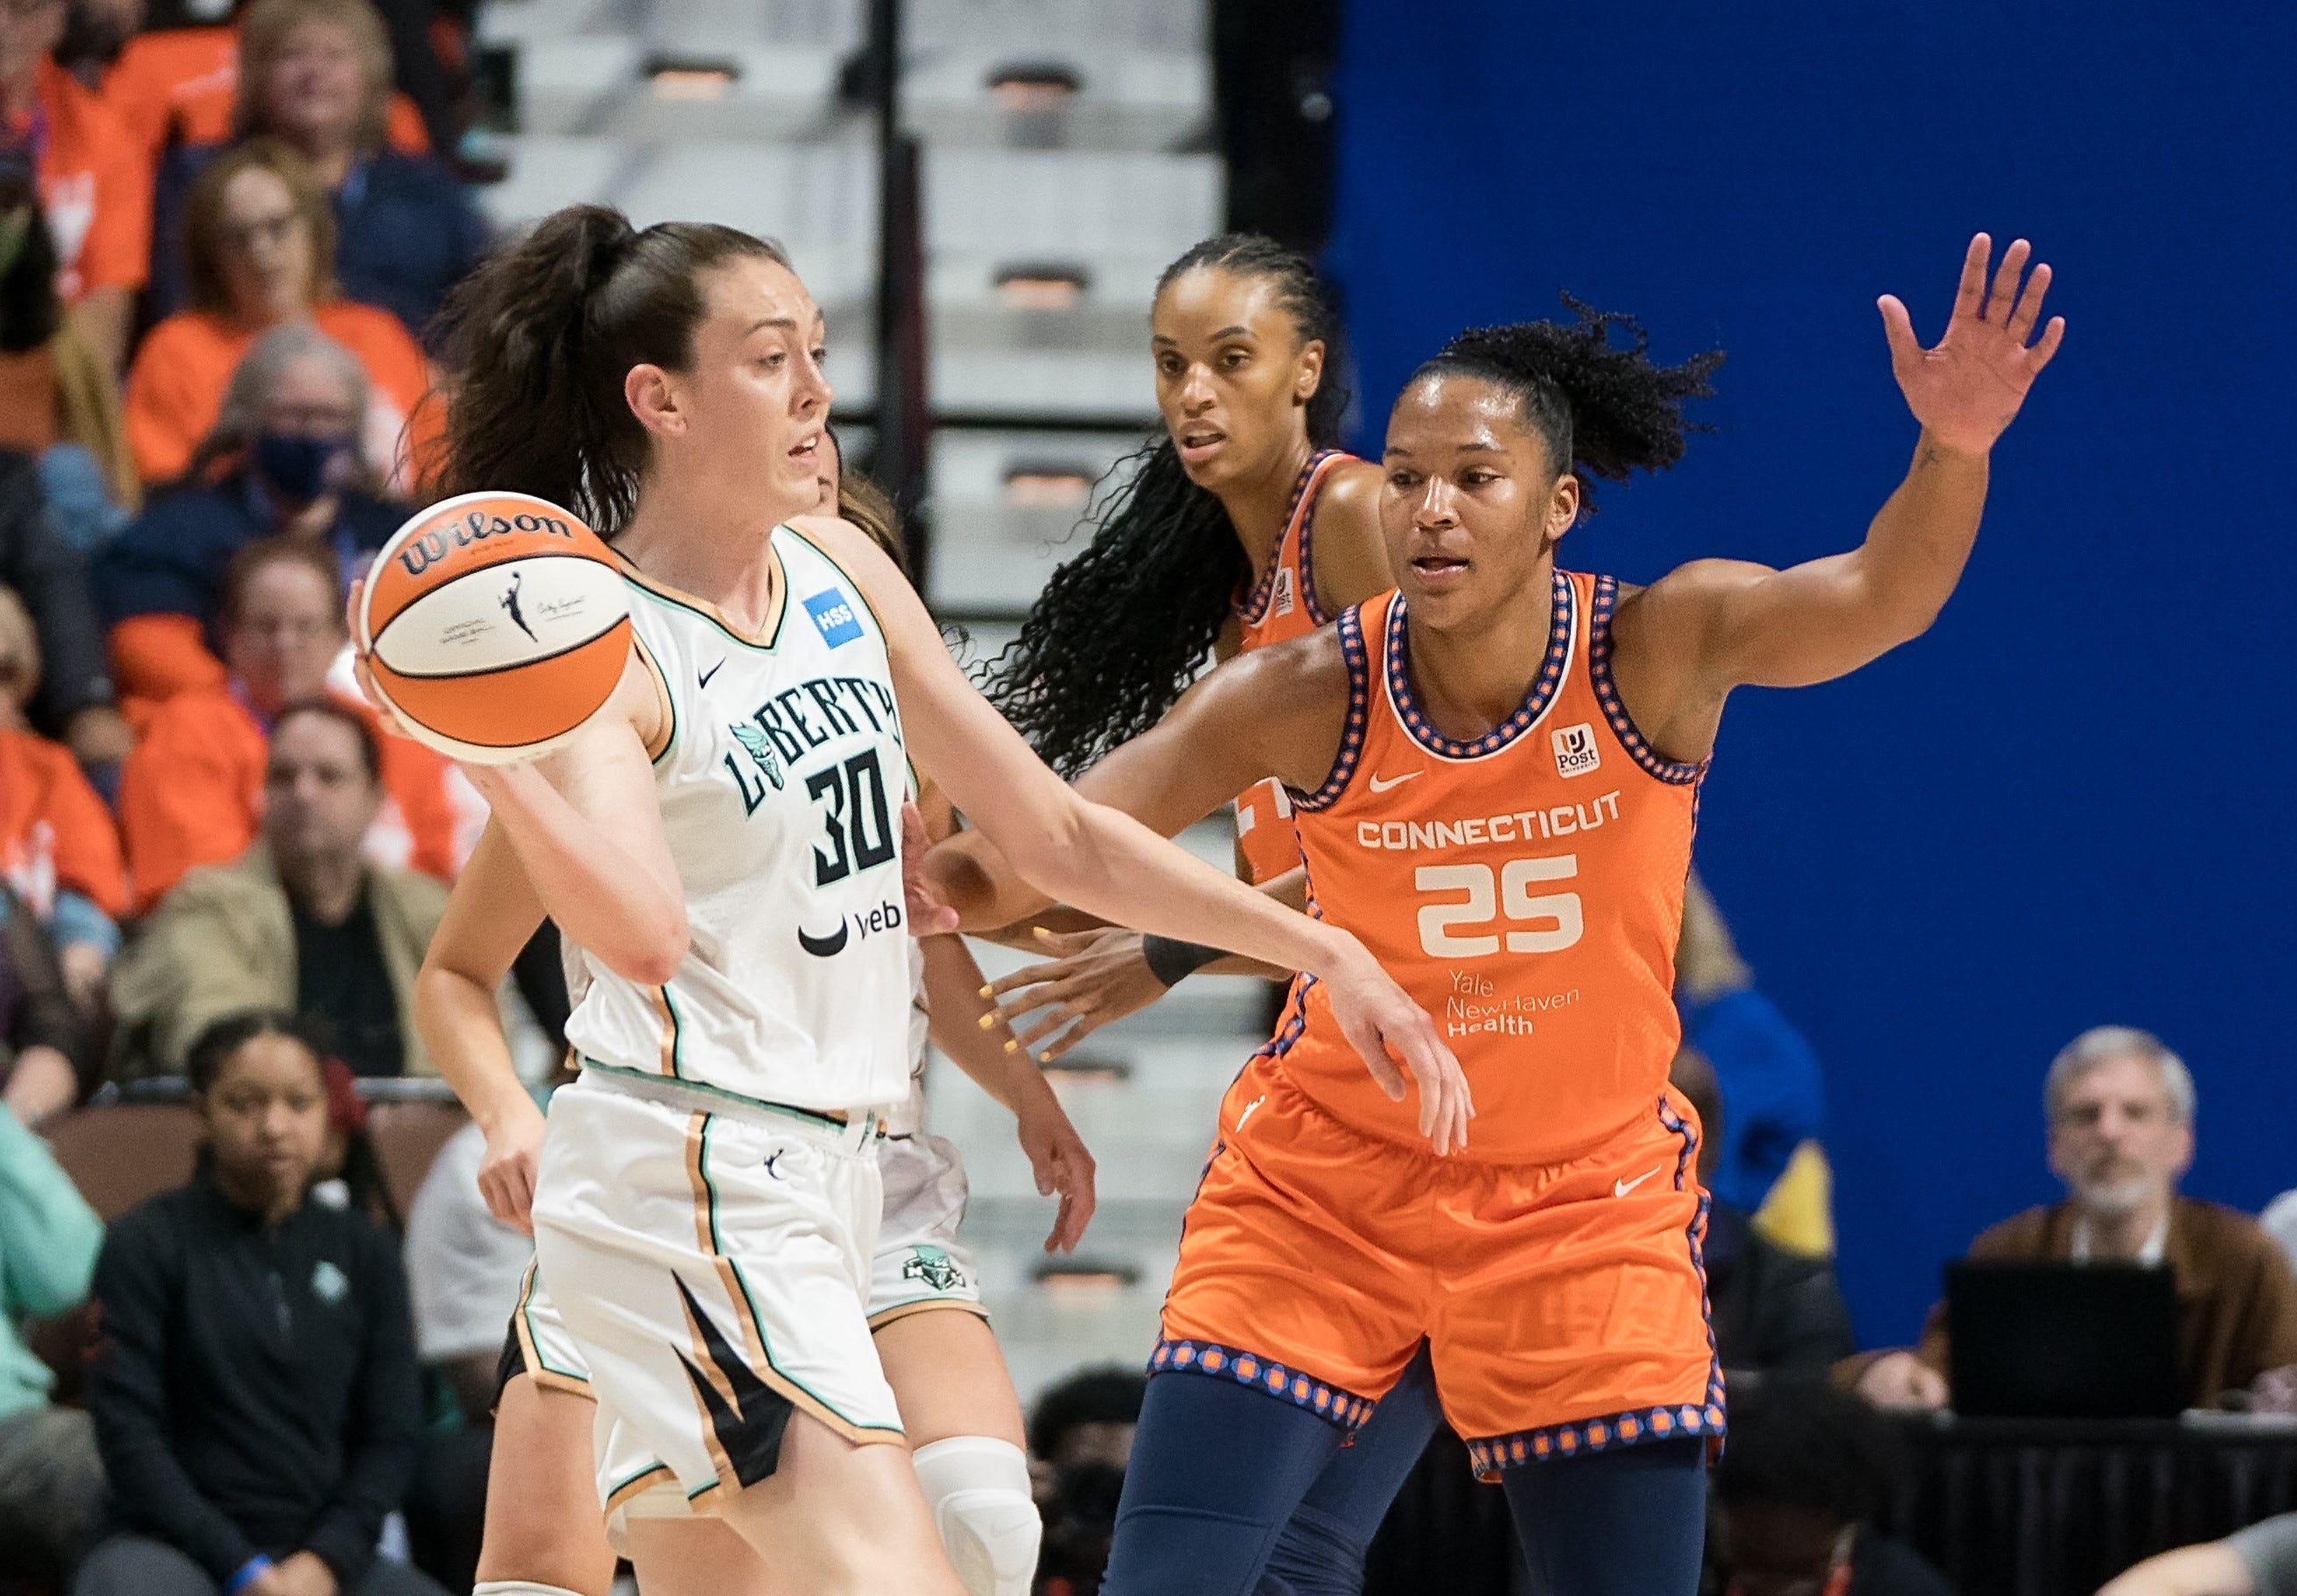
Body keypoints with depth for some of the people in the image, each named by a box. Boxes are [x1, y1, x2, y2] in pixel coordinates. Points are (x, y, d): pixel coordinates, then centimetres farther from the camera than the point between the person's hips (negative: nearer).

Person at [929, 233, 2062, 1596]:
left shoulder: (1661, 649, -15)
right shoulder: (1309, 697, -15)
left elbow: (1875, 598, -31)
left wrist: (1956, 453, -51)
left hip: (1588, 1201, 0)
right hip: (1326, 1182, 0)